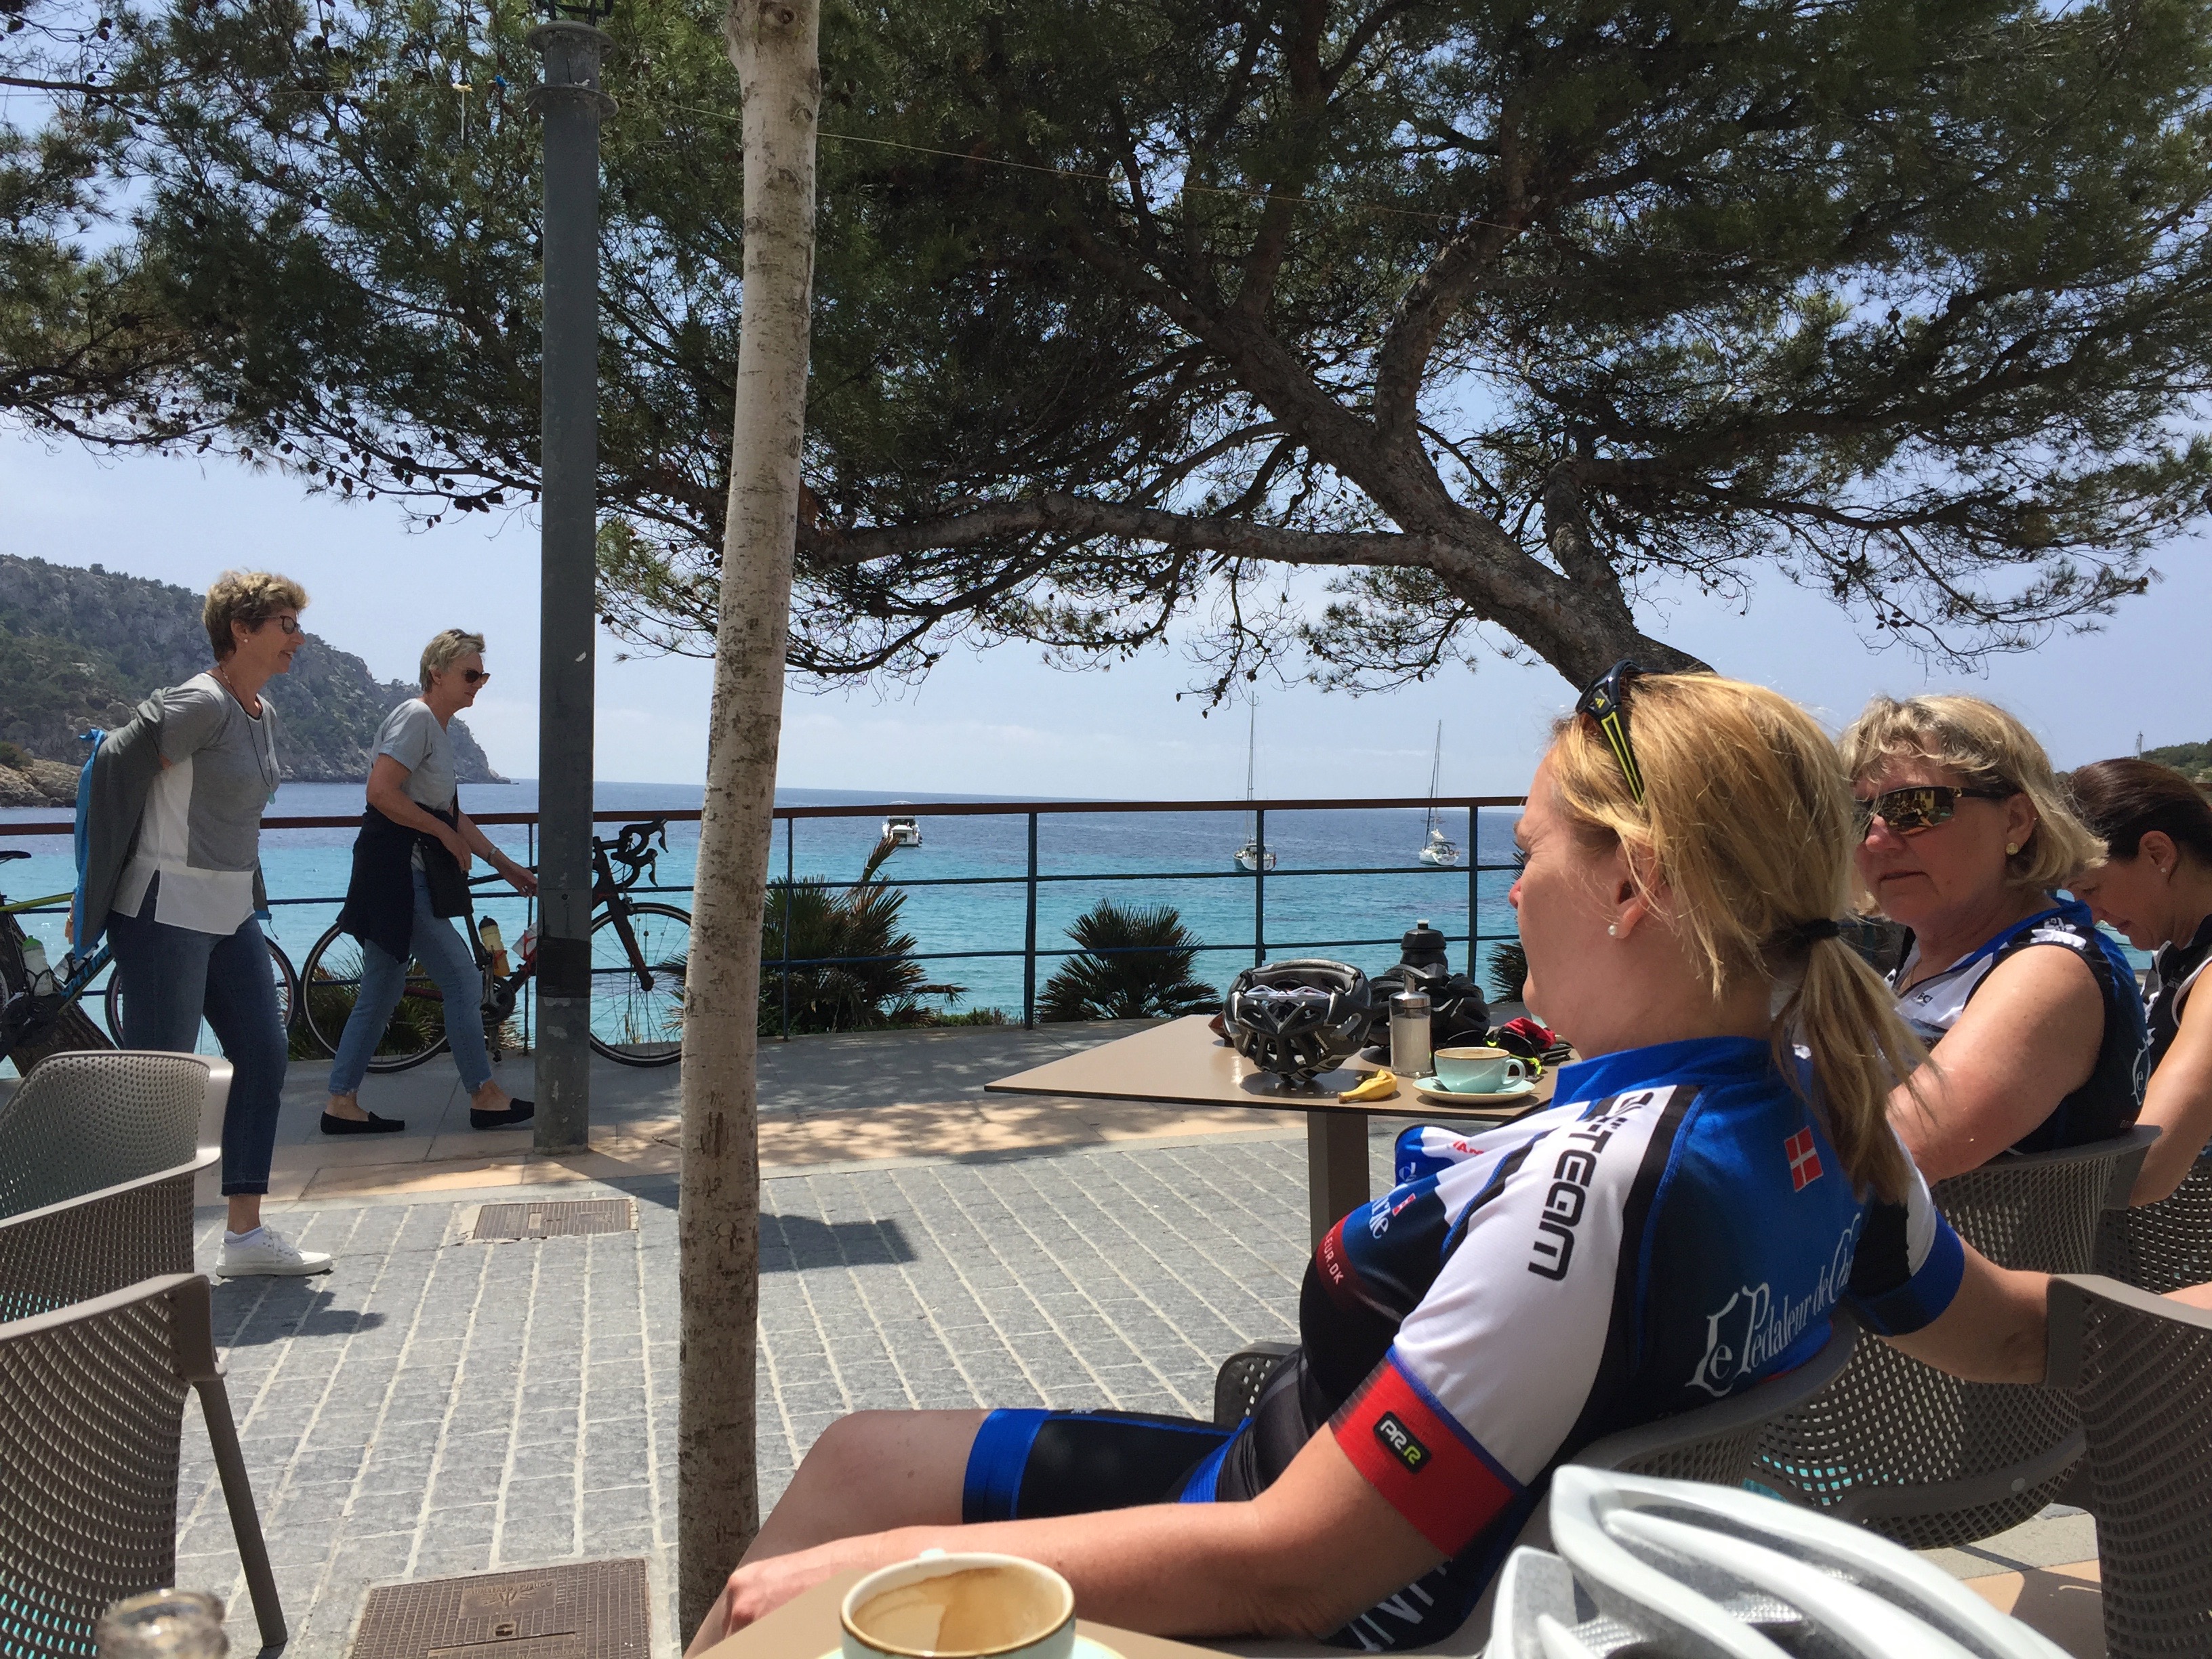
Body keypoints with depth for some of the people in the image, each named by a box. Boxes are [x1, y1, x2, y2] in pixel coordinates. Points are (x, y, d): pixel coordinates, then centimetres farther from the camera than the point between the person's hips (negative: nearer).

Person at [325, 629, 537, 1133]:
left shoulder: (439, 728, 19)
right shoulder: (416, 718, -11)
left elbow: (452, 814, 23)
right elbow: (381, 792, -23)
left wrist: (504, 864, 19)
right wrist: (444, 833, -14)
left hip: (409, 877, 10)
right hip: (396, 871, -10)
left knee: (381, 993, 12)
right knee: (463, 979, -6)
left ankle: (342, 1104, 17)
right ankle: (485, 1096, 1)